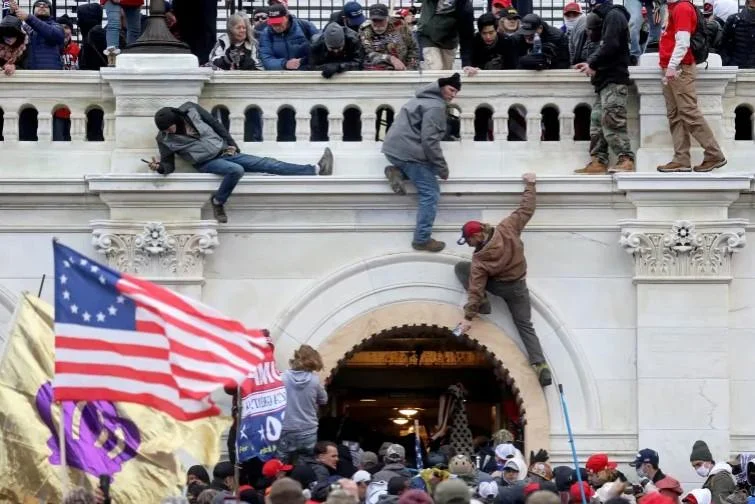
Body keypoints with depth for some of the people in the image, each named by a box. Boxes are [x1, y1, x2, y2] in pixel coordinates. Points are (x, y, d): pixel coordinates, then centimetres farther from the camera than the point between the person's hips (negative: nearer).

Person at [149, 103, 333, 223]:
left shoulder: (190, 110, -2)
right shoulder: (165, 139, -7)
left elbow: (215, 124, 9)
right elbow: (168, 165, -5)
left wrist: (231, 143, 7)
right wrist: (159, 167, -28)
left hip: (225, 152, 4)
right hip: (207, 163, -4)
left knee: (268, 164, -5)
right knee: (236, 170, -37)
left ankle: (315, 169, -11)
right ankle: (218, 203, -18)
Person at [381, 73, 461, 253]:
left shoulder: (424, 99, 19)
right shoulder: (436, 106, -13)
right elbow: (429, 140, -20)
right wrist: (442, 167, -11)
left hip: (393, 147, 9)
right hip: (408, 152, -9)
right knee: (430, 193, -4)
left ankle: (398, 172, 5)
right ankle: (422, 239, -5)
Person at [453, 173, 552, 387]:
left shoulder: (480, 259, -26)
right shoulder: (507, 228, -19)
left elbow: (476, 288, -26)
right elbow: (526, 210, -8)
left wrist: (468, 317, -23)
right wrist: (530, 185, 6)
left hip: (498, 286, -5)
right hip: (518, 287, 5)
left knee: (461, 267, 4)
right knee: (525, 326, 8)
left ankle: (482, 303, 0)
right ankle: (541, 366, -10)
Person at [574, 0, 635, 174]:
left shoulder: (614, 15, -8)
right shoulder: (607, 17, 22)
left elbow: (610, 46, -19)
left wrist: (593, 64, -9)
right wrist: (591, 64, 11)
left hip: (614, 80, -10)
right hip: (606, 80, 10)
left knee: (611, 121, -15)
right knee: (597, 121, 6)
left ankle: (626, 160, -17)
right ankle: (598, 161, 5)